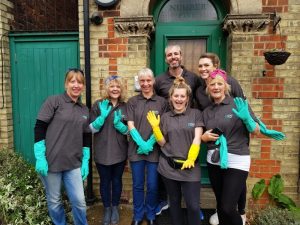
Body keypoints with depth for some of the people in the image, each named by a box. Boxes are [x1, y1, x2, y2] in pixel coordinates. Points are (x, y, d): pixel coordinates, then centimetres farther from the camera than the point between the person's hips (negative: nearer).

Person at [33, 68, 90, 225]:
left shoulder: (84, 110, 9)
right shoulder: (54, 101, -5)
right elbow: (39, 129, -9)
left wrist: (85, 162, 7)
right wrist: (40, 158, -14)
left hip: (74, 164, 3)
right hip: (52, 162, -3)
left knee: (79, 201, 4)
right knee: (54, 201, 10)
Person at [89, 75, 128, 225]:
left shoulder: (125, 106, 1)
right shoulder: (98, 105, -5)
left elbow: (128, 130, 1)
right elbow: (92, 129, -8)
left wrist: (119, 124, -19)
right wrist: (103, 116, -24)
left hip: (120, 152, 2)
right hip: (102, 153, -1)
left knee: (117, 181, 15)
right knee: (105, 181, 12)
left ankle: (115, 207, 36)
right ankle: (107, 209, 34)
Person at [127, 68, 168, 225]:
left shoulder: (161, 102, 2)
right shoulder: (132, 101, 3)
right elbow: (130, 125, -3)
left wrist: (150, 143, -13)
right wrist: (141, 143, -15)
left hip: (154, 149, 0)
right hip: (136, 149, 1)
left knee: (152, 186, 8)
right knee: (137, 185, 11)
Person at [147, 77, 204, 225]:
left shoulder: (195, 114, 2)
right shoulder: (165, 117, 7)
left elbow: (197, 139, -5)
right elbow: (162, 143, 7)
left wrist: (190, 159, -17)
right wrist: (155, 127, -7)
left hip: (189, 166, -2)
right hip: (168, 166, 2)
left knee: (193, 206, -3)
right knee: (174, 202, 16)